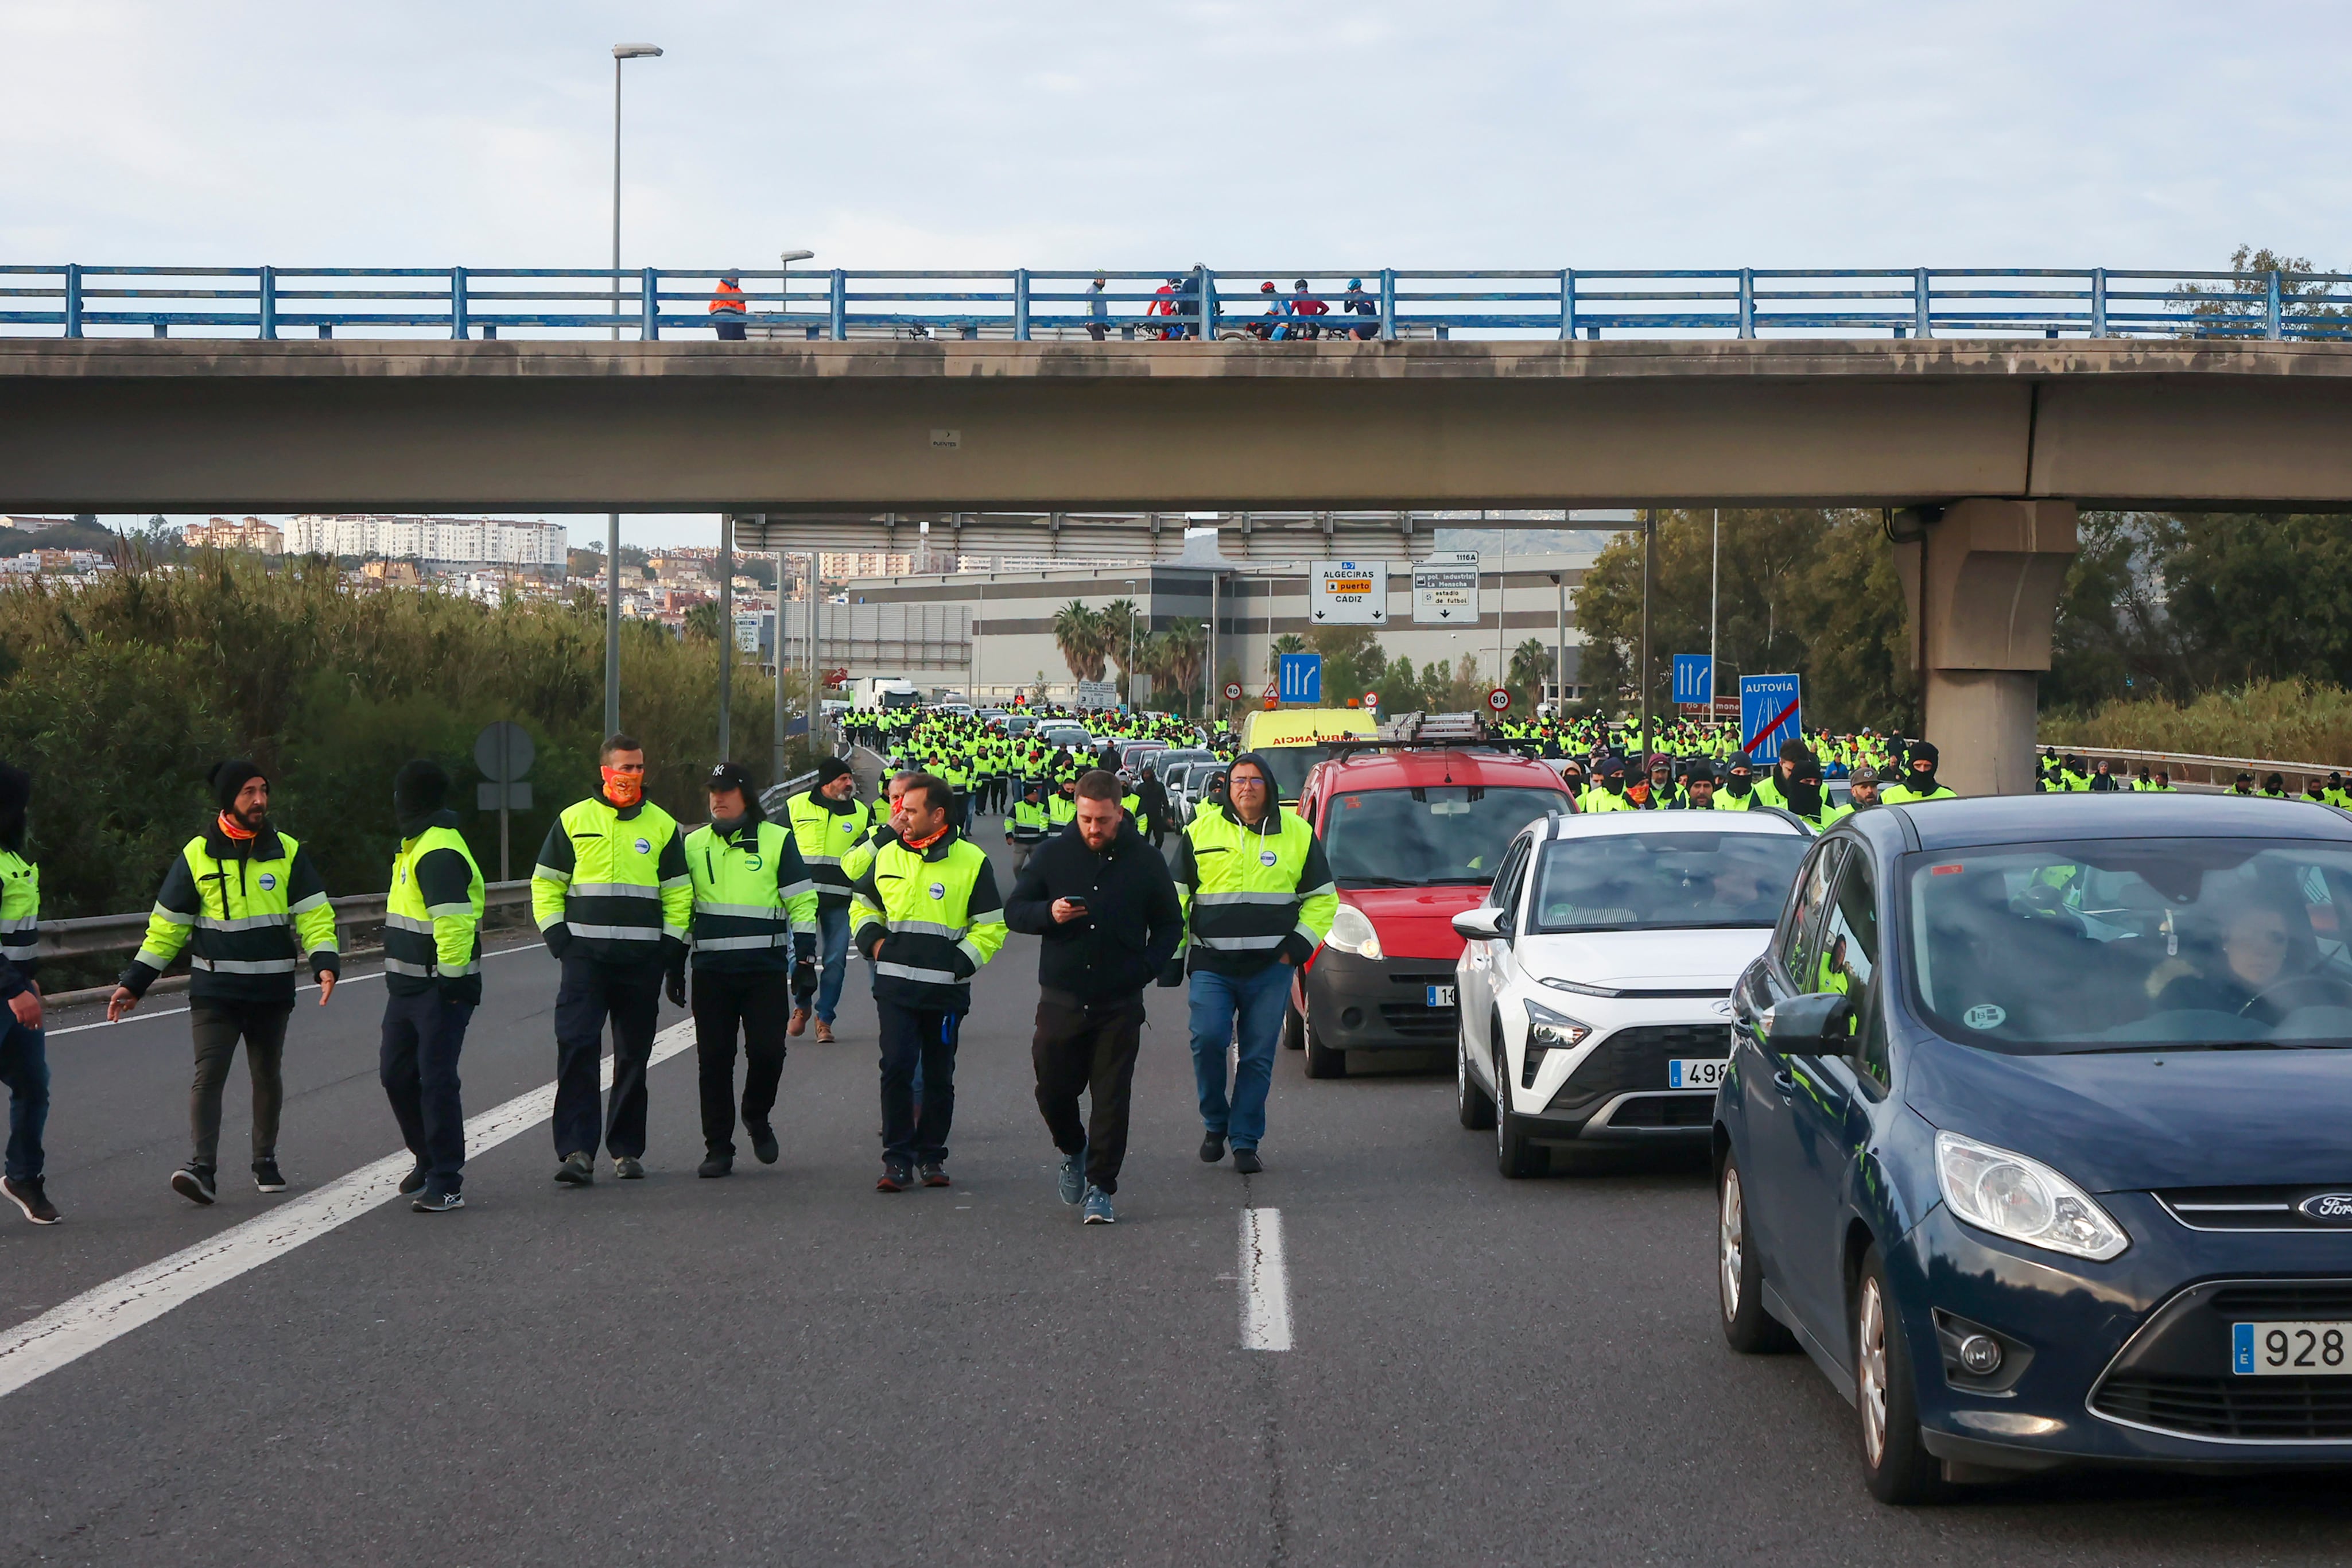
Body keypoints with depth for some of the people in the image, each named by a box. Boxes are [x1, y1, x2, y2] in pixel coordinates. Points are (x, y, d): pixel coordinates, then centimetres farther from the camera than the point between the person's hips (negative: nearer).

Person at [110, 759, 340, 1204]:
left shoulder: (288, 852, 2)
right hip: (214, 991, -1)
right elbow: (167, 925, 6)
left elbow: (314, 915, 0)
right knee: (208, 1073, -13)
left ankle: (265, 1160, 27)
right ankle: (202, 1167, -18)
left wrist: (324, 961, -19)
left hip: (272, 991, 1)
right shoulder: (197, 855, 0)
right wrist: (134, 983, 4)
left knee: (267, 1076, 12)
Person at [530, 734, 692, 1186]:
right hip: (584, 955, -2)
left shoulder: (662, 825, 9)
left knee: (634, 1057, 7)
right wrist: (557, 936, -2)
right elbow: (545, 883, 9)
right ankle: (576, 1150, -14)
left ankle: (627, 1149, 16)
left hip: (643, 960, 2)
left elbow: (678, 893, 12)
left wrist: (672, 947, 2)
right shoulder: (574, 820, 6)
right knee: (576, 1047, -13)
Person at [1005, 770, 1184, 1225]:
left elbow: (1170, 924, 12)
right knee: (1053, 1091, 5)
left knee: (1111, 1099, -3)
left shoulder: (1145, 861, 3)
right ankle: (1073, 1151, 34)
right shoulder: (1053, 856, 4)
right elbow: (1014, 910, 7)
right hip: (1061, 999, 1)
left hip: (1120, 1004, -1)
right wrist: (1048, 913, -14)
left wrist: (1147, 967, -4)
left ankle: (1100, 1187, 5)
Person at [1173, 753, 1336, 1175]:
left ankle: (1245, 1142, 10)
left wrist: (1297, 946, 2)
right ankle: (1215, 1122, 8)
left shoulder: (1297, 834, 8)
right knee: (1208, 1039, -15)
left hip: (1270, 968, 1)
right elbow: (1176, 895, 11)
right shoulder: (1201, 831, 6)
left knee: (1258, 1056, 1)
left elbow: (1323, 898, 14)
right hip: (1212, 965, -1)